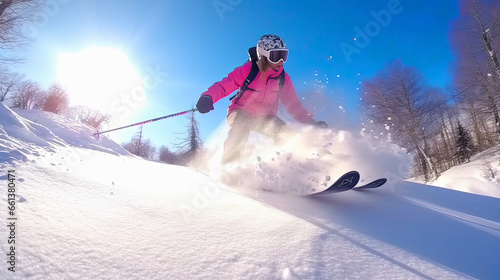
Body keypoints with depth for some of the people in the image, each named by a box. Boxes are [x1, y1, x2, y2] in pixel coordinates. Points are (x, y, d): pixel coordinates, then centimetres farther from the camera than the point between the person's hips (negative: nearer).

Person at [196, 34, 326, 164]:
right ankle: (228, 164, -19)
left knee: (283, 132, -22)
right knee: (242, 125, -36)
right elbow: (223, 86, -21)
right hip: (240, 113, -3)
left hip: (264, 118, 3)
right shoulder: (248, 70, -19)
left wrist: (313, 123, -15)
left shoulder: (284, 78, -8)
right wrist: (208, 98, -42)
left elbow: (294, 105, -4)